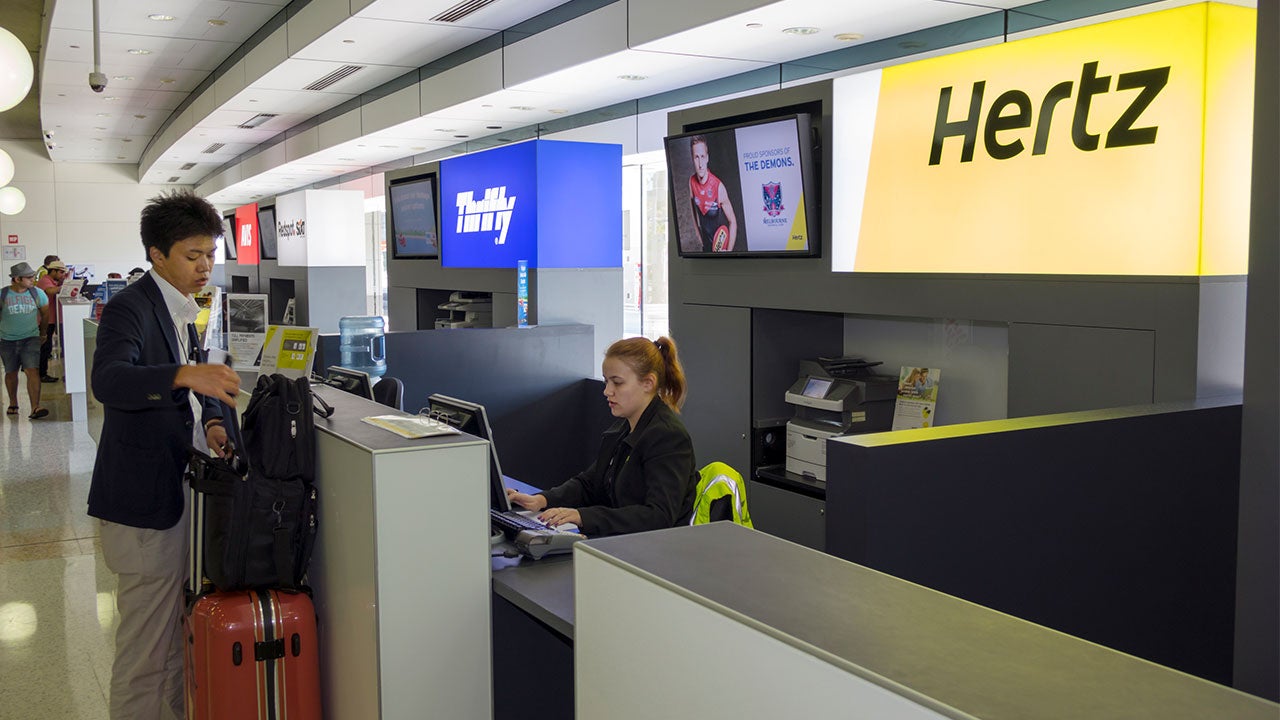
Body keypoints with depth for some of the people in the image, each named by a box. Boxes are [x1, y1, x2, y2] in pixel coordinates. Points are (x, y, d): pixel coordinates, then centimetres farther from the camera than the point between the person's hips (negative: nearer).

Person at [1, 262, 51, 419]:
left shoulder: (37, 293, -2)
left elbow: (45, 314, 13)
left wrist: (43, 333, 20)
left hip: (30, 338, -1)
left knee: (33, 371, -16)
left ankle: (35, 408, -24)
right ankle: (13, 403, 36)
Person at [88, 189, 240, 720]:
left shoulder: (180, 309, 12)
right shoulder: (129, 308, -16)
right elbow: (107, 381, -34)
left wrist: (211, 421, -2)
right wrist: (185, 375, -49)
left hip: (177, 489, 9)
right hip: (143, 501, -9)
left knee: (176, 636, 22)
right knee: (146, 651, 0)